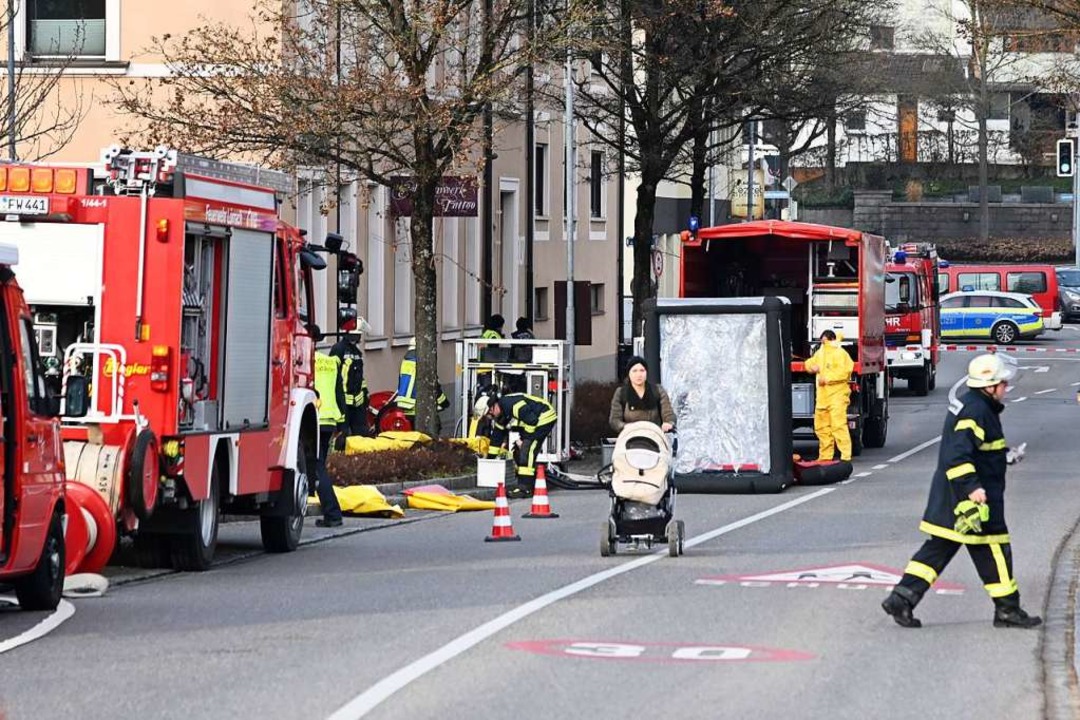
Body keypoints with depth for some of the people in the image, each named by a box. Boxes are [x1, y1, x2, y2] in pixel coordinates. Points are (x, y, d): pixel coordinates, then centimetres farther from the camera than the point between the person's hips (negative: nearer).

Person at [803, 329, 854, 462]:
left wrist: (827, 378, -18)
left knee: (838, 425, -15)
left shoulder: (840, 353, -7)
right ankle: (825, 455, 21)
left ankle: (846, 455, -16)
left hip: (837, 395, -8)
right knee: (821, 426, 12)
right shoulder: (820, 353, 19)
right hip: (822, 396, 9)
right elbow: (809, 363, 29)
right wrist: (812, 367, 5)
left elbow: (844, 372, -18)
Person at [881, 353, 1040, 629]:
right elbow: (957, 453, -28)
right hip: (969, 498, -10)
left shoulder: (968, 405, 15)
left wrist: (1003, 455, 25)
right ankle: (1007, 610, 9)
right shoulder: (976, 411, -18)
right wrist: (972, 487, -33)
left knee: (938, 548, 10)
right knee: (993, 549, 0)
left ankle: (901, 598, 5)